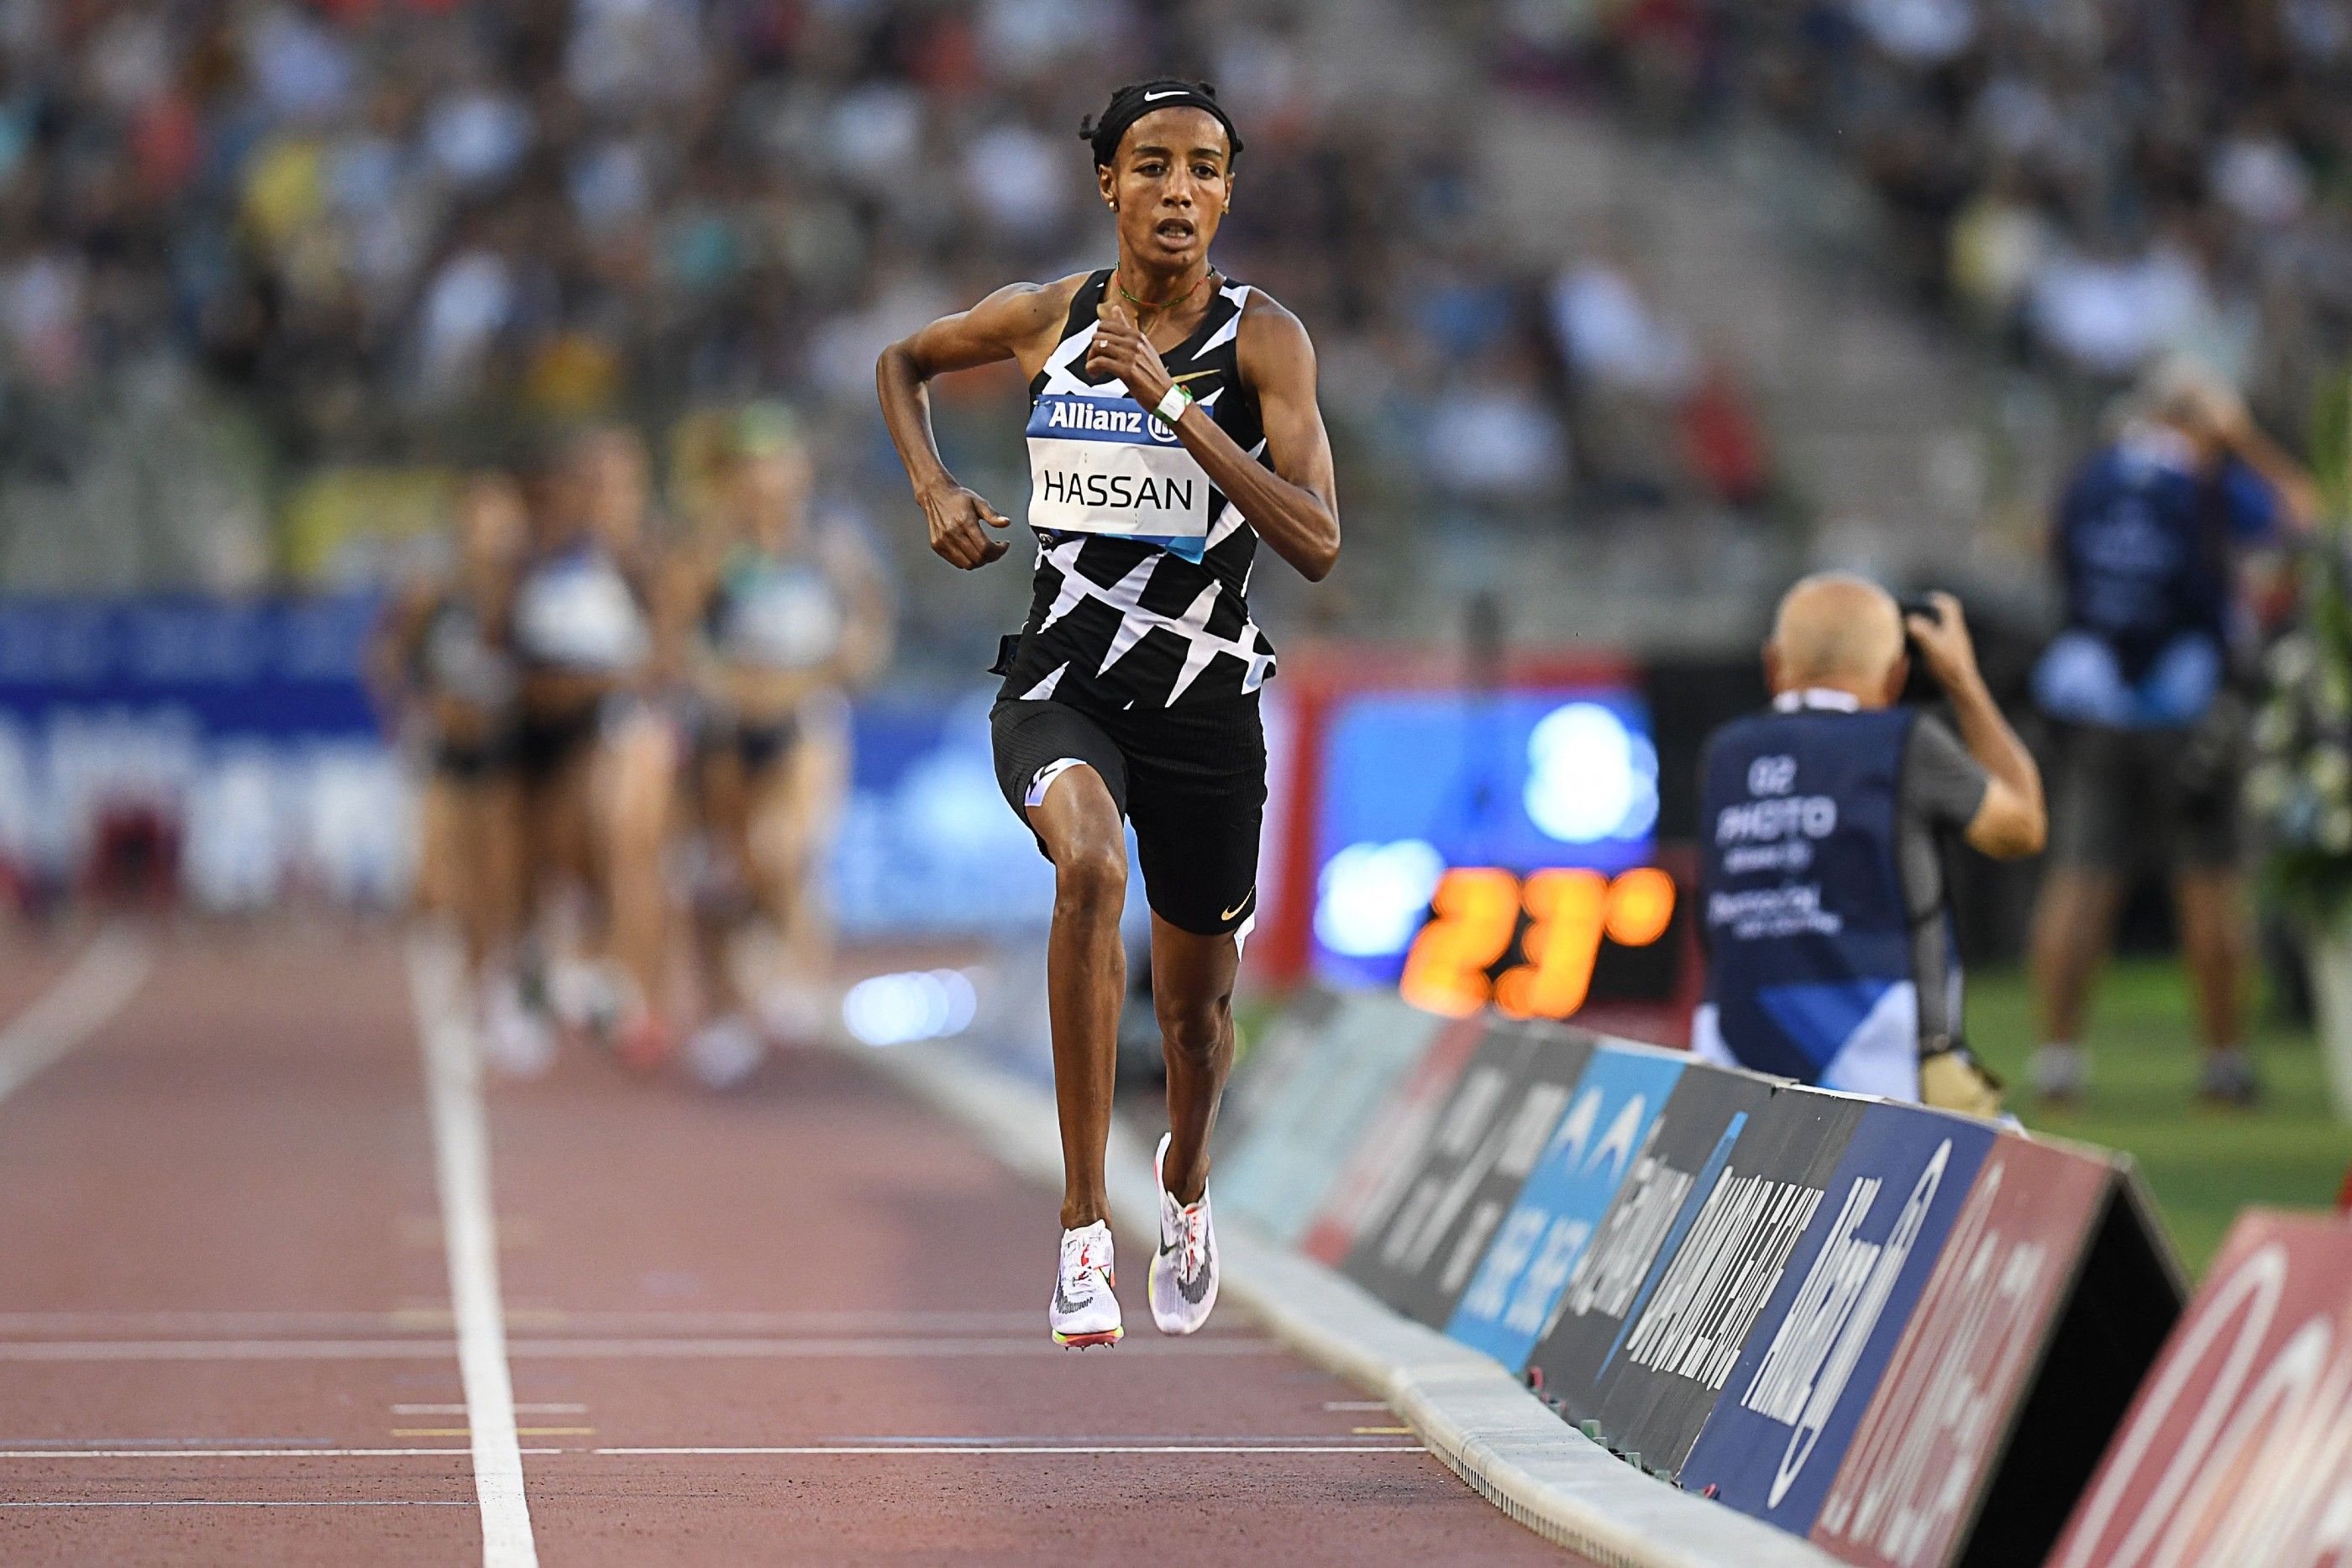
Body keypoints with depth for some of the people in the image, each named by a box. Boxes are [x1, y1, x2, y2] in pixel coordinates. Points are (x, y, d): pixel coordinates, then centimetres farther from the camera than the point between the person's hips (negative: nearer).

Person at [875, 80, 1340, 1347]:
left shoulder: (1263, 340, -8)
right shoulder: (1045, 317, -1)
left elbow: (1317, 545, -20)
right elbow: (903, 360, 21)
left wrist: (1168, 399, -24)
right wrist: (935, 491, 4)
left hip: (1206, 702, 0)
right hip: (1061, 682, 0)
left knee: (1195, 1003, 15)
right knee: (1091, 863, -34)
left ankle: (1184, 1177, 53)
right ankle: (1084, 1228, -31)